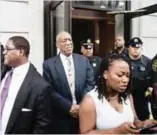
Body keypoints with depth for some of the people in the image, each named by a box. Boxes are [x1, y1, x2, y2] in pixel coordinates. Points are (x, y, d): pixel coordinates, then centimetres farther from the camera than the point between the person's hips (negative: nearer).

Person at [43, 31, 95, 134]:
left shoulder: (83, 60, 3)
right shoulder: (49, 64, -5)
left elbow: (91, 84, 0)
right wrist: (69, 107, -14)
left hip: (84, 112, 2)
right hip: (61, 117, -2)